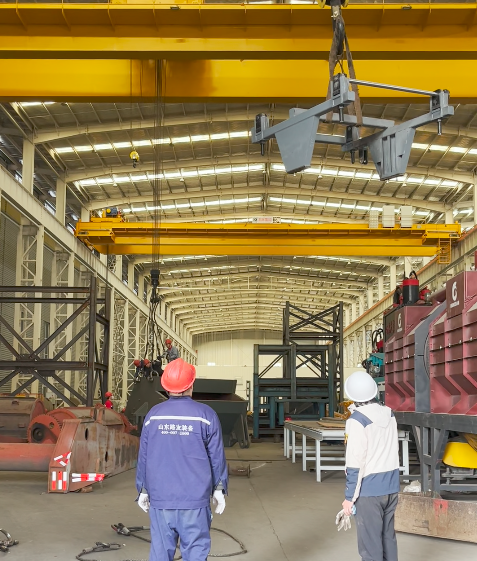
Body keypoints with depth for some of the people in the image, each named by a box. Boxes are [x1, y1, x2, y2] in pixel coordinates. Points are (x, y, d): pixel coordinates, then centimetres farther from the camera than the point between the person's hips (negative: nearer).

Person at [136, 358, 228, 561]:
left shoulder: (153, 415, 1)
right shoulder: (205, 415, -5)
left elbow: (143, 456, 6)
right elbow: (217, 456, -1)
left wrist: (143, 490, 16)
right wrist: (219, 489, 10)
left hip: (160, 498, 3)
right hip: (194, 499, -2)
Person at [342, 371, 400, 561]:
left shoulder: (357, 420, -15)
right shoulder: (389, 414, 5)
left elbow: (354, 463, -15)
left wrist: (349, 497, -8)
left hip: (369, 490, -7)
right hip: (391, 487, 7)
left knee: (370, 545, 0)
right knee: (388, 539, 17)